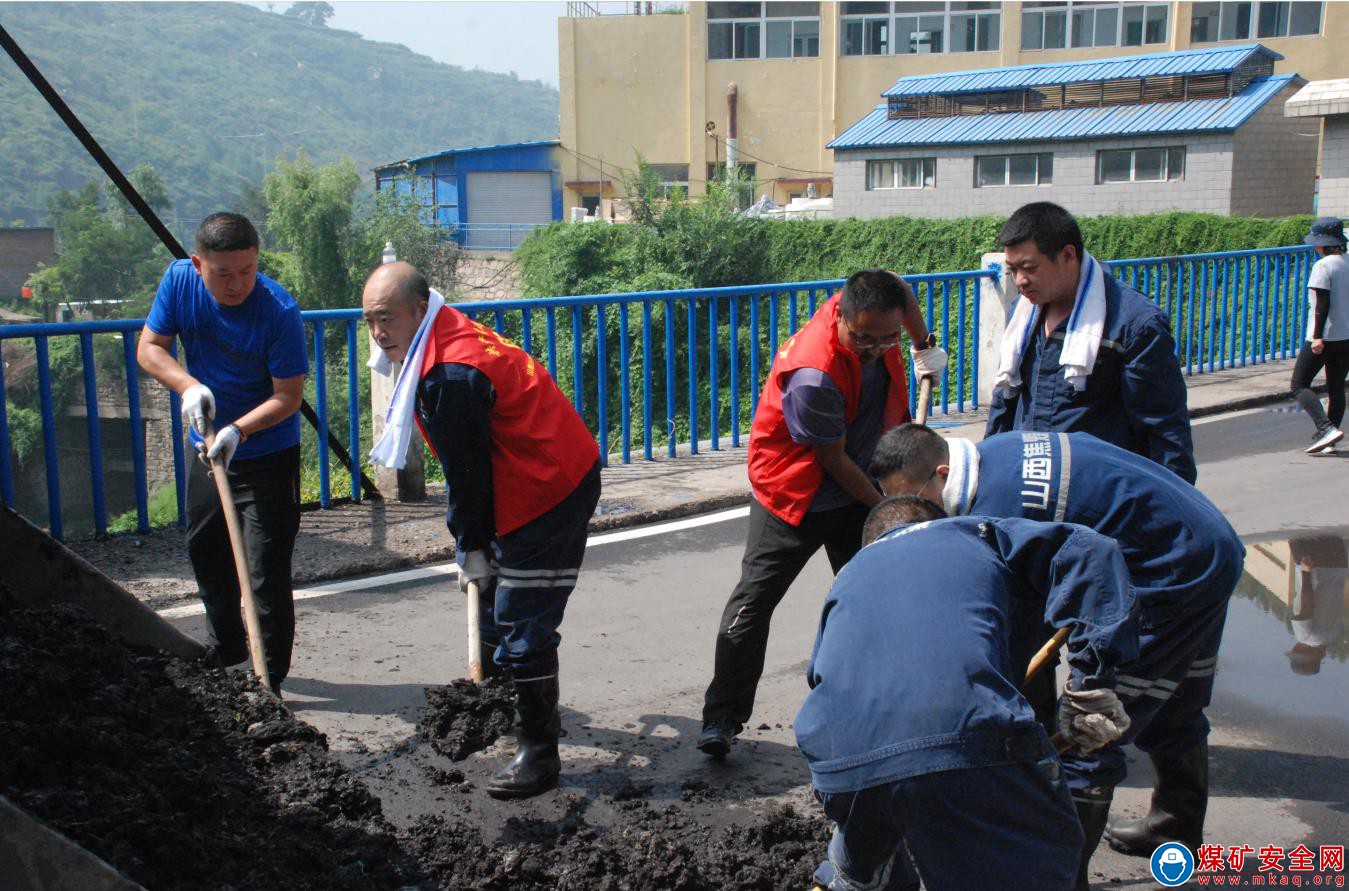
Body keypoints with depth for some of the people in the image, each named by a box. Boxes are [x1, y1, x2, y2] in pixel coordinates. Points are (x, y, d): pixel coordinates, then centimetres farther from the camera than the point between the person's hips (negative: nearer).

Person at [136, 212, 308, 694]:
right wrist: (189, 385, -23)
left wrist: (238, 430, -35)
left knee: (267, 573, -7)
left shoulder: (279, 311, -25)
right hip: (207, 447, 6)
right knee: (206, 554, 21)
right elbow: (149, 347, -5)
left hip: (267, 456, -6)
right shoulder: (180, 279, -10)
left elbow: (288, 396, -22)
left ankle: (268, 680, 5)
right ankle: (224, 652, 43)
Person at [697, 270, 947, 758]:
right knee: (754, 599, -7)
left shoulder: (873, 311, -14)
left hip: (859, 485, 7)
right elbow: (834, 460, -23)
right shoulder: (814, 375, -35)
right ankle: (721, 717, -1)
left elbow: (903, 292, 14)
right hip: (795, 493, -7)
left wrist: (925, 346, 21)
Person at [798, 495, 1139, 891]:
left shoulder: (851, 574, 33)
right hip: (963, 746, -5)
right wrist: (1093, 682, 4)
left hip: (836, 764, 6)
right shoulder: (975, 533, 25)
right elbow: (1090, 554, 8)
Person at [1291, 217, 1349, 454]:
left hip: (1324, 338, -8)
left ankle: (1327, 428, -18)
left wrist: (1318, 336, -22)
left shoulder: (1323, 266, -12)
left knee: (1299, 385, -2)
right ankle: (1327, 441, 13)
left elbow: (1322, 303, -19)